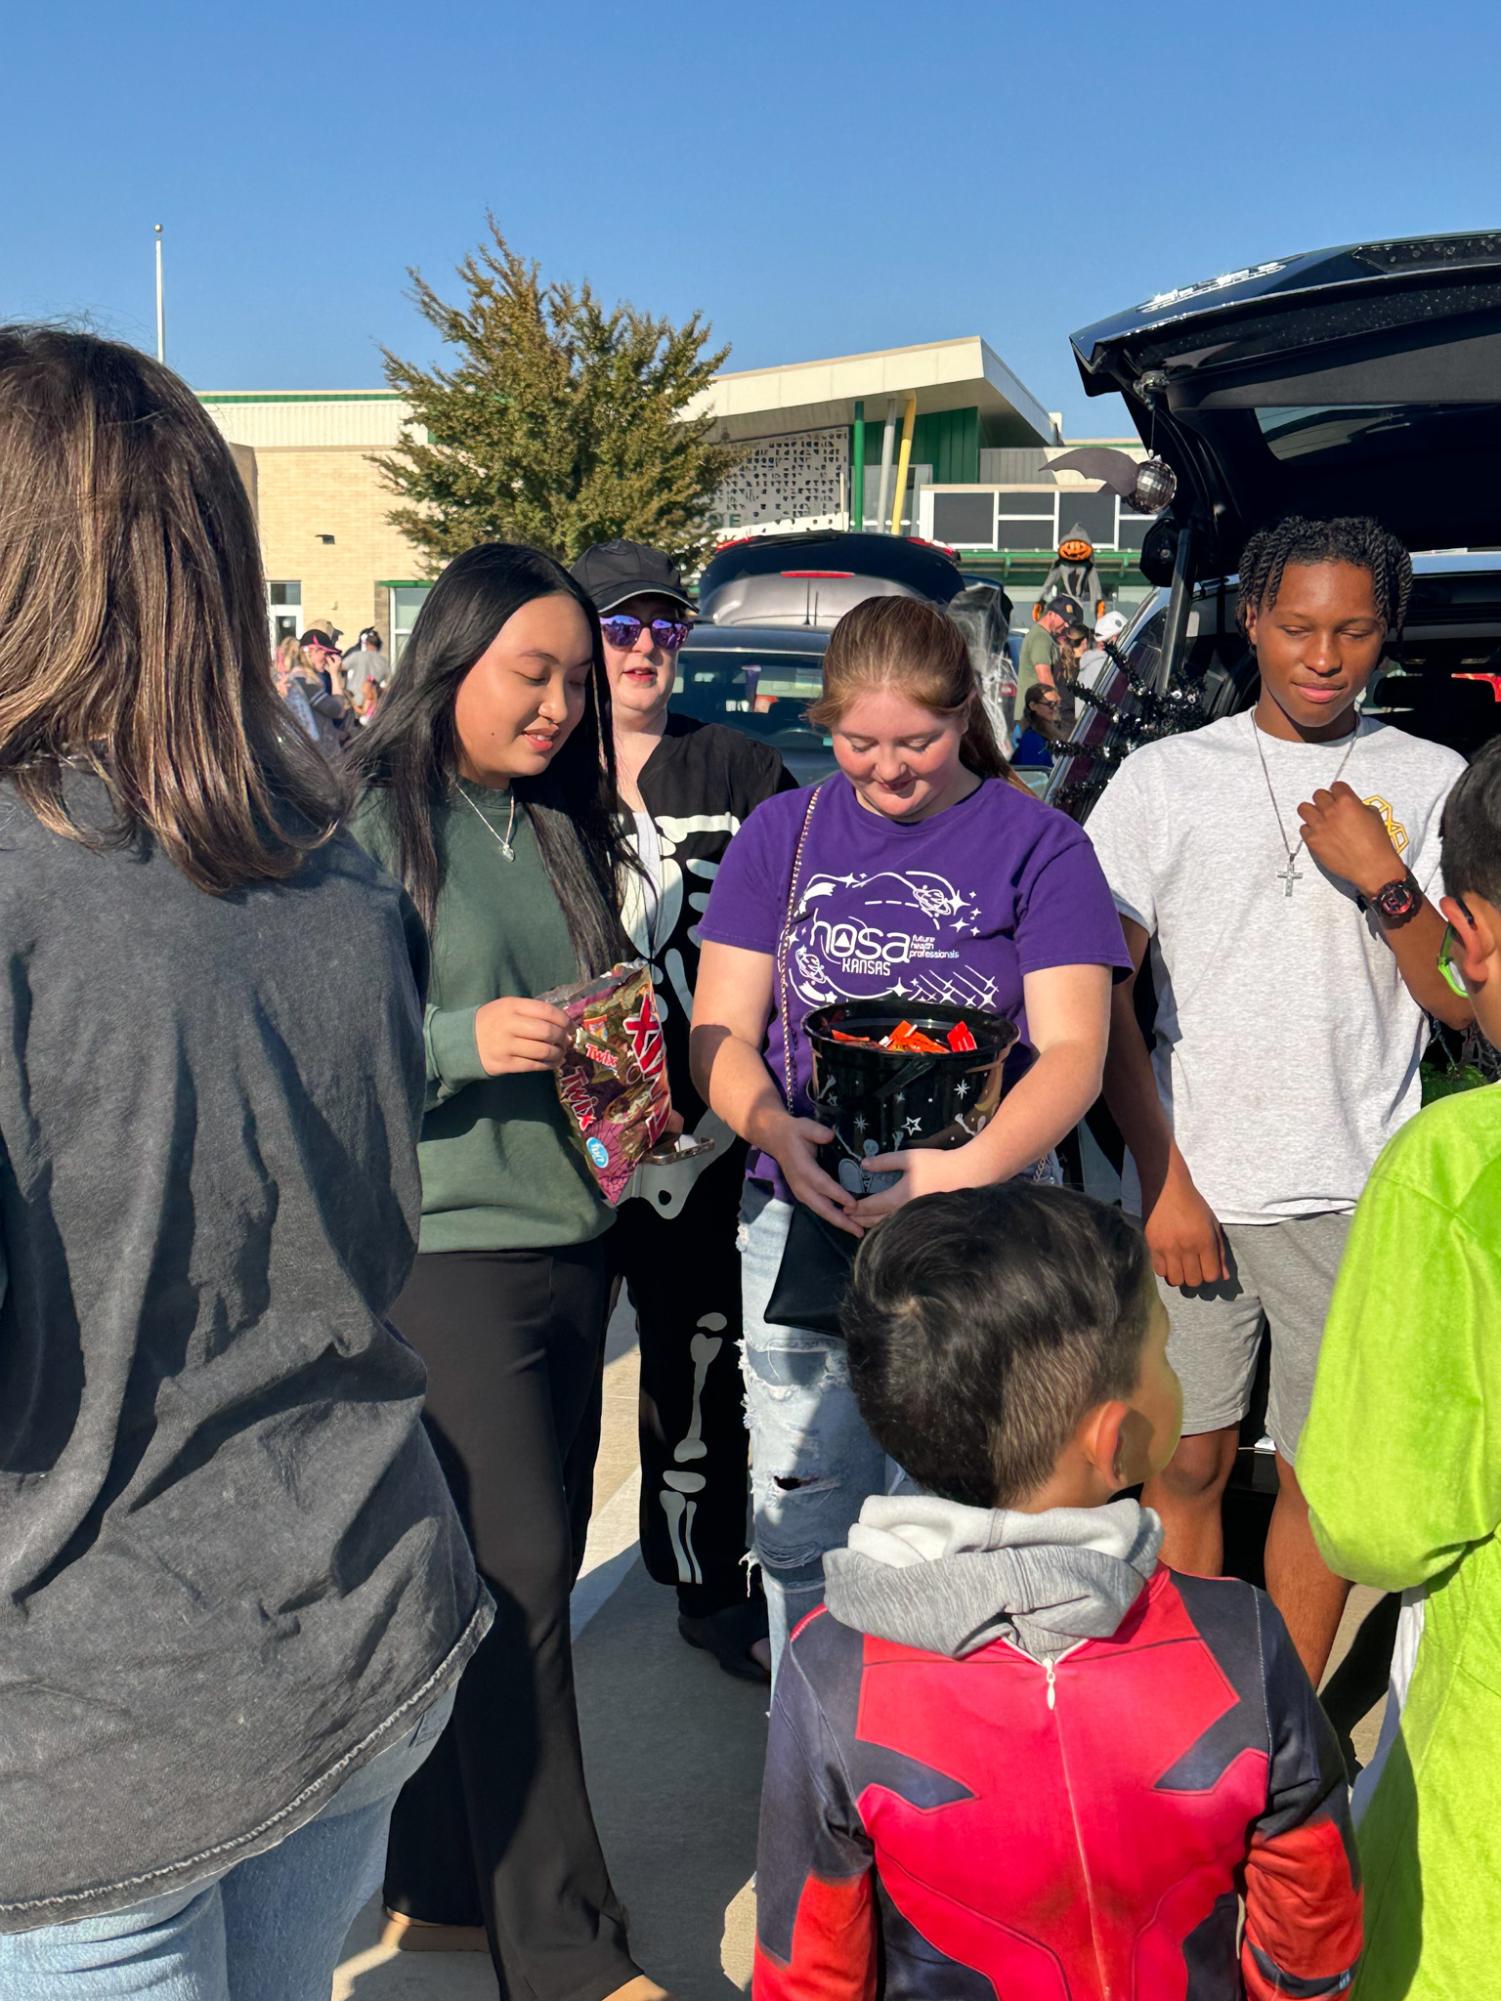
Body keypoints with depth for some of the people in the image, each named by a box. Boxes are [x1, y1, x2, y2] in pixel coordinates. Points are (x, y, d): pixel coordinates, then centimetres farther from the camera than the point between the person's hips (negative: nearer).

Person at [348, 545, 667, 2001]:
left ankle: (445, 1882, 29)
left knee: (520, 1570, 13)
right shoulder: (375, 820, -8)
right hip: (448, 1243, -7)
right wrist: (467, 1041, -24)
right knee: (520, 1576, -4)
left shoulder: (558, 827, 13)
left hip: (568, 1236, 7)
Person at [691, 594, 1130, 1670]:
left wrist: (971, 1167, -25)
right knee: (802, 1540, 10)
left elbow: (1073, 1048, -7)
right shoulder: (783, 833, 8)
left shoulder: (1037, 844, 1)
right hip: (803, 1219, 3)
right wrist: (776, 1131, -17)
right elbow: (720, 1032, 5)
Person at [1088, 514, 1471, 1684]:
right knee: (1188, 1466, 7)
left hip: (1358, 1202, 0)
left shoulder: (1431, 783, 5)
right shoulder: (1166, 776, 4)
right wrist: (1163, 1180, -6)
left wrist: (1383, 880, -13)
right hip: (1193, 1187, 0)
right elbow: (1101, 994, 2)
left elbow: (1460, 1002, 2)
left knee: (1322, 1479, 8)